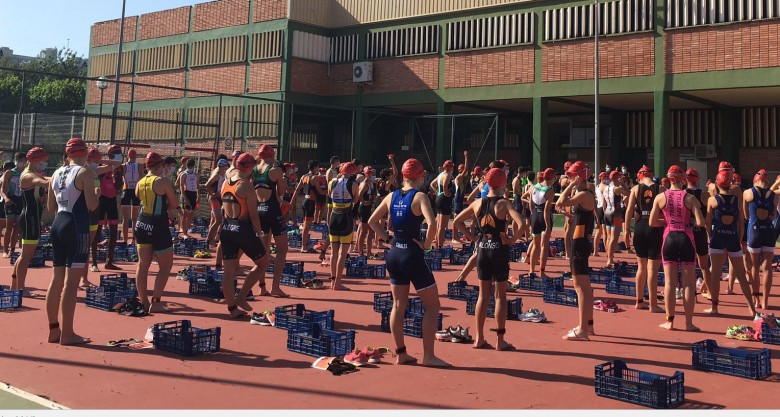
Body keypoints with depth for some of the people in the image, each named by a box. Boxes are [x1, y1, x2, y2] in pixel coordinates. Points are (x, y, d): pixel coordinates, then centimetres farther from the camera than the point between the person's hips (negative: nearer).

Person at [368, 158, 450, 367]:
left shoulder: (391, 197, 6)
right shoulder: (420, 197, -12)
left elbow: (372, 221, 12)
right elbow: (432, 224, -26)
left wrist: (388, 238, 10)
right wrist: (426, 245, -13)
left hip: (394, 255, 6)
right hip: (412, 256, -6)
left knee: (398, 305, 15)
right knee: (433, 306, 5)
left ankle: (400, 353, 20)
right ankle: (428, 356, 5)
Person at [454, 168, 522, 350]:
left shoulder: (477, 203, 4)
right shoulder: (503, 203, -11)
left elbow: (457, 222, 11)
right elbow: (521, 223, -26)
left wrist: (472, 237, 9)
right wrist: (512, 239, -12)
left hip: (482, 249, 4)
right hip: (499, 249, -4)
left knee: (483, 295, 12)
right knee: (500, 296, 3)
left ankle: (479, 339, 14)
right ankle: (500, 341, 8)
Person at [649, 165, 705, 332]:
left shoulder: (660, 197, -2)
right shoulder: (690, 198, -5)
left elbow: (652, 222, 0)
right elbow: (700, 222, -12)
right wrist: (687, 221, 6)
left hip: (669, 238, 1)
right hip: (686, 238, -1)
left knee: (670, 282, 8)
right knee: (688, 283, 6)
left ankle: (669, 321, 12)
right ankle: (689, 323, 9)